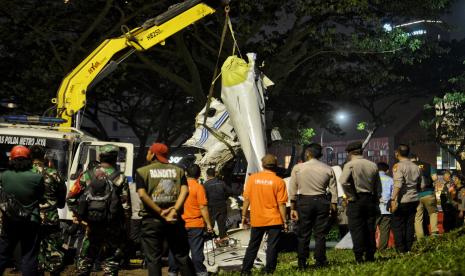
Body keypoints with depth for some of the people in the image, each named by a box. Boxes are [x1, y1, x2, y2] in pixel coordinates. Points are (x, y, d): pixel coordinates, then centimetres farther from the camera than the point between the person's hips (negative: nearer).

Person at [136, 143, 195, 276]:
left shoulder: (142, 171, 3)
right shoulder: (178, 170, 11)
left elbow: (142, 194, -11)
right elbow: (185, 190, -5)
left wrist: (160, 213, -12)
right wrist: (175, 210, -14)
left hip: (151, 219, -2)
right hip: (174, 219, 2)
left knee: (153, 259, 2)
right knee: (182, 256, 9)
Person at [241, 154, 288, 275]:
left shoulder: (252, 178, -3)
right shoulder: (279, 181, -8)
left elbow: (246, 199, -1)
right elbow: (281, 204, -8)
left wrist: (244, 216, 8)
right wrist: (284, 221, 0)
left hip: (257, 219, 2)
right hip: (273, 220, -2)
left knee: (253, 246, 14)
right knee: (272, 247, 5)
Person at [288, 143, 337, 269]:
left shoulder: (298, 168, -3)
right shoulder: (328, 169, 1)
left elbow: (292, 190, -3)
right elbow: (333, 190, 2)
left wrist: (293, 208, 1)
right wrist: (334, 206, 11)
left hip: (304, 202, -1)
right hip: (321, 202, 1)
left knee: (303, 234, 5)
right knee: (320, 234, 7)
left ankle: (302, 263, 7)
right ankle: (320, 262, 8)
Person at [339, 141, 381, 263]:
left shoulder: (350, 165, -7)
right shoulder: (373, 165, 9)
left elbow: (343, 181, -22)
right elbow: (378, 187, 13)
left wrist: (350, 196, -11)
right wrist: (376, 201, 19)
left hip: (355, 201, -4)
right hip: (370, 199, 4)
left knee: (356, 229, -2)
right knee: (370, 228, 8)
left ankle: (359, 256, -6)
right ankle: (370, 255, 11)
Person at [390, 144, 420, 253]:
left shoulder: (398, 166, -10)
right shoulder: (416, 167, 10)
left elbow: (398, 185, -20)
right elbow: (419, 185, 15)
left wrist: (394, 200, -22)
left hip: (402, 200, -6)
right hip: (414, 200, 6)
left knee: (397, 225, 2)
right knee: (410, 224, 10)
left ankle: (401, 250, 1)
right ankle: (408, 248, 12)